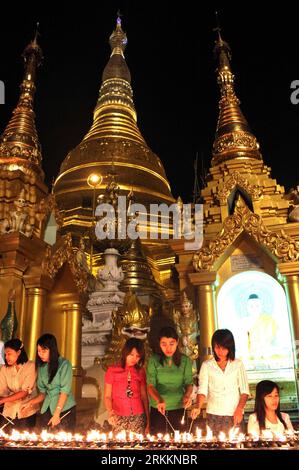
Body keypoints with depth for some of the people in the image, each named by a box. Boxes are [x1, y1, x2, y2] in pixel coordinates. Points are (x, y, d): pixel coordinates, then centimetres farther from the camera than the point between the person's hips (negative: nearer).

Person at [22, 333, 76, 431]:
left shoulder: (64, 364, -8)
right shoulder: (41, 367, 7)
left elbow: (65, 391, -11)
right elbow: (43, 392, 12)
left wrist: (56, 414, -16)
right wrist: (32, 402, -5)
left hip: (64, 409, -4)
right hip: (47, 409, 4)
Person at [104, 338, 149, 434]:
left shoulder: (141, 372, 6)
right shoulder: (112, 371, -1)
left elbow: (144, 397, 10)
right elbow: (107, 396, 1)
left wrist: (147, 421, 9)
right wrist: (110, 412, -16)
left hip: (138, 418, 1)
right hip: (119, 418, -1)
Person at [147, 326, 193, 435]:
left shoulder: (185, 361, 0)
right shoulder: (154, 361, -3)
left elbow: (189, 383, 3)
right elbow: (150, 385, -8)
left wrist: (187, 395, -19)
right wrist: (159, 400, -26)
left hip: (178, 409, 0)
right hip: (157, 409, 0)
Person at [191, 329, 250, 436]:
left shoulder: (238, 364, 6)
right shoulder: (206, 365, 4)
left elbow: (245, 390, 5)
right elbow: (202, 390, -1)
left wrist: (239, 409, -7)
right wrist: (198, 407, -17)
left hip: (234, 415, 1)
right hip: (213, 414, 0)